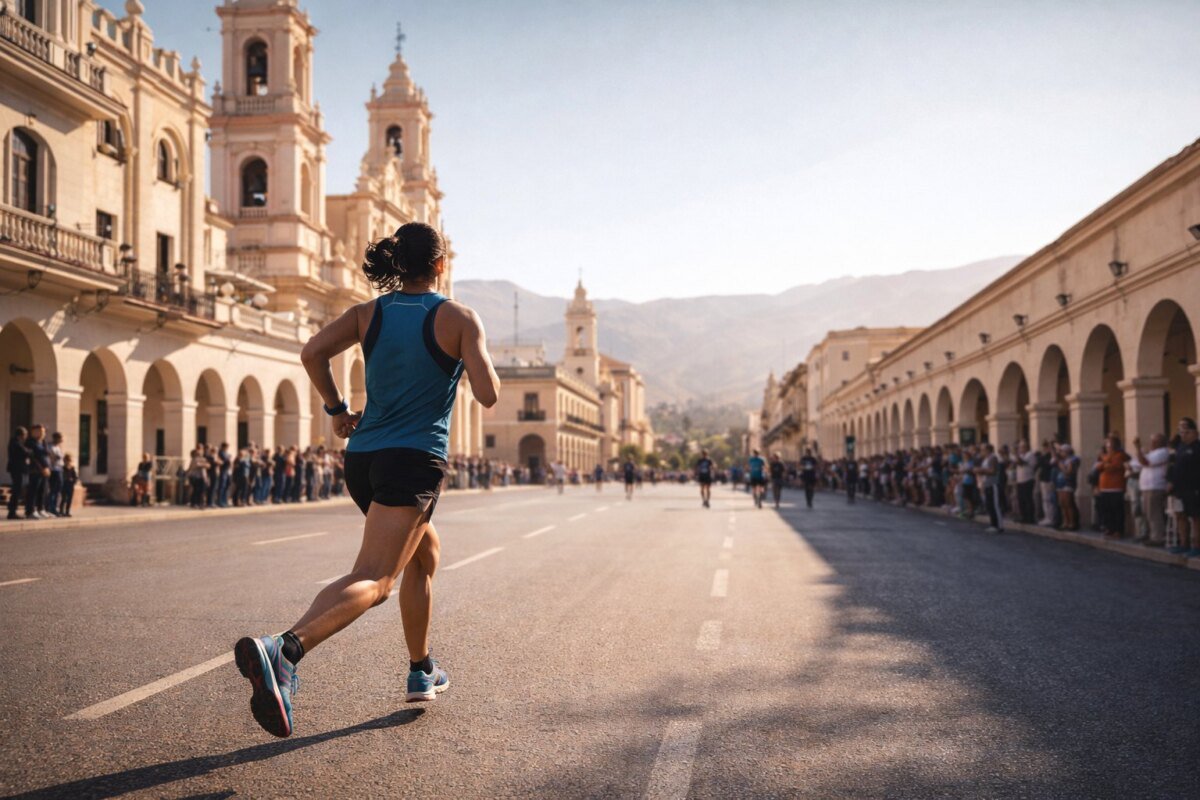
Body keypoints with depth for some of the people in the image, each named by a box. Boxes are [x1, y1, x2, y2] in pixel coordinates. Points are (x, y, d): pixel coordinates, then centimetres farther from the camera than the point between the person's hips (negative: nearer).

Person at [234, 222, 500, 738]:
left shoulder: (368, 314, 8)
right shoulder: (458, 318, -3)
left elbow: (312, 352, -6)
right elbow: (488, 396, -9)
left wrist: (337, 411, 7)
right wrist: (483, 358, 12)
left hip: (362, 458, 7)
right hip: (415, 462, -7)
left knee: (425, 556, 27)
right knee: (372, 581, -16)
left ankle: (422, 673, 34)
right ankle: (284, 649, -40)